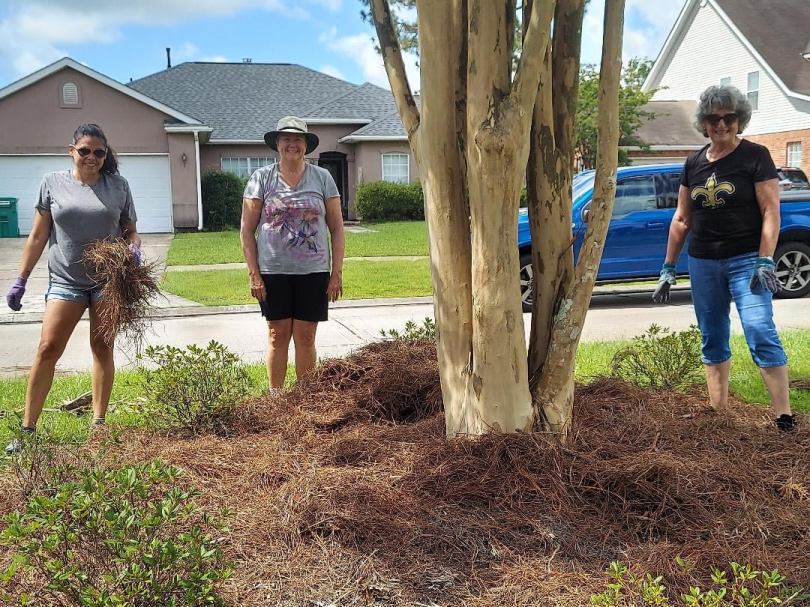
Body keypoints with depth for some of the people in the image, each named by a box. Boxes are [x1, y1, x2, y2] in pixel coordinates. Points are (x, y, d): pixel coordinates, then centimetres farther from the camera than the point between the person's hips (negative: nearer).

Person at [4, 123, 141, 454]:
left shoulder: (118, 185, 3)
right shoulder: (53, 182, 3)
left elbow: (130, 230, 11)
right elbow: (38, 236, 6)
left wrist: (134, 248, -12)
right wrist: (21, 280, 4)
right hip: (65, 281, 0)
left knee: (102, 348, 7)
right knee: (47, 349, -4)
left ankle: (98, 422, 16)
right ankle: (27, 428, 5)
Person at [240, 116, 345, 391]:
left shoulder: (322, 178, 5)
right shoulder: (261, 178, 1)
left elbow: (336, 228, 6)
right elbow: (247, 230, 2)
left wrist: (337, 272, 0)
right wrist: (253, 274, -5)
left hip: (313, 271, 1)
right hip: (273, 271, 0)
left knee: (305, 337, 5)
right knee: (278, 335, 6)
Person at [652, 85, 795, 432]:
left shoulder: (755, 156, -3)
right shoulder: (694, 163, 10)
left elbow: (771, 212, -7)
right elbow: (682, 219, 14)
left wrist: (765, 262, -17)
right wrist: (668, 268, 13)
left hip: (745, 260, -5)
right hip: (703, 263, 5)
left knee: (761, 332, -15)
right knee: (712, 339, 9)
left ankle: (784, 416, -10)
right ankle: (717, 411, 18)